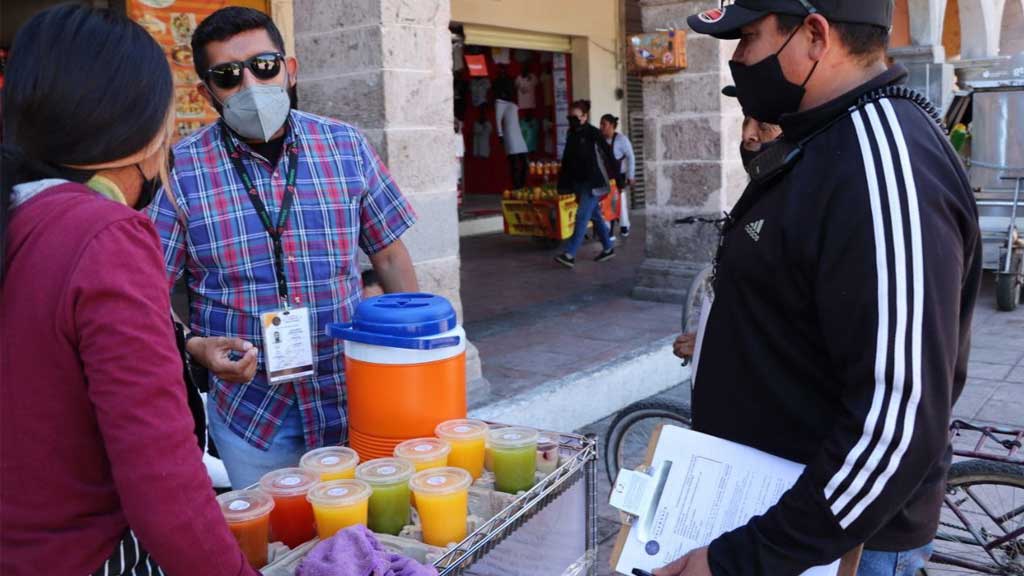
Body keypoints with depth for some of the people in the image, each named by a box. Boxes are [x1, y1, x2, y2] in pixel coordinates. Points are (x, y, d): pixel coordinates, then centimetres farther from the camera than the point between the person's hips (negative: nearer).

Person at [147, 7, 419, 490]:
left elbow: (388, 254, 6)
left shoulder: (346, 147, -1)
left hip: (354, 398, 2)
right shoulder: (178, 171, -8)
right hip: (249, 411, -1)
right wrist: (195, 348, -19)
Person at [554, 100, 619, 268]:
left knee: (582, 216, -13)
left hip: (593, 182, -7)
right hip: (579, 182, 8)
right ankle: (608, 248, 27)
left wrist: (614, 173, -14)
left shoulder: (593, 133, -10)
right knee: (595, 216, 15)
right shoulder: (572, 134, 10)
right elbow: (567, 159, 13)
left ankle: (570, 255, -18)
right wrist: (563, 182, 11)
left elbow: (607, 152, -11)